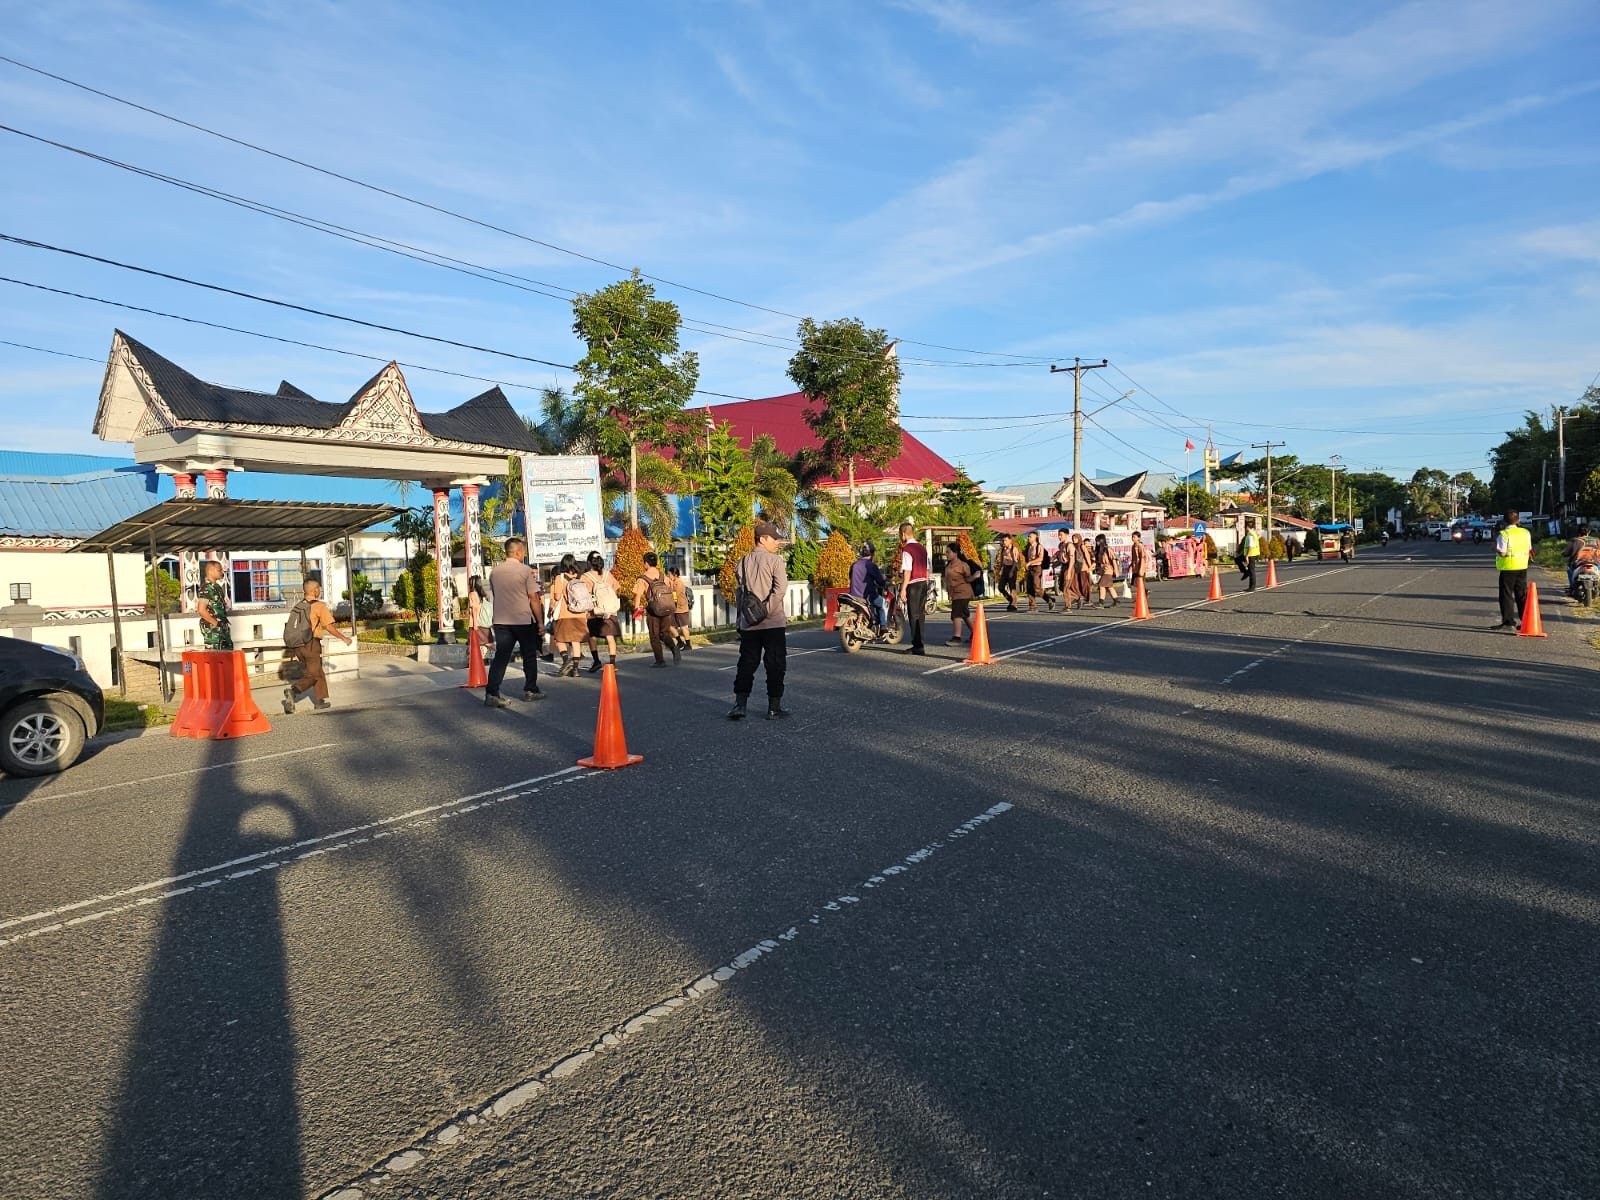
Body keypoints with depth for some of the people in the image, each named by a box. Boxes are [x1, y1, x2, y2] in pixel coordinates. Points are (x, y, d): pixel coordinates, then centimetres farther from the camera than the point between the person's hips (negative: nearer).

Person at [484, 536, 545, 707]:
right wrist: (540, 622, -3)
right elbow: (534, 598, -9)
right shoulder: (525, 570, -8)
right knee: (529, 656, 11)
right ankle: (530, 691, 19)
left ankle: (491, 693, -9)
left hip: (501, 621, 4)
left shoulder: (494, 572, 8)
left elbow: (492, 597, 17)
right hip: (524, 620, -4)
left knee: (501, 656, 1)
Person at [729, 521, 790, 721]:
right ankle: (774, 708, 8)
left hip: (748, 624, 5)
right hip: (773, 623, -5)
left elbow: (741, 592, 10)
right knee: (775, 665, 4)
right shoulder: (775, 560, -7)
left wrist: (742, 619, 14)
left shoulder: (742, 562, 9)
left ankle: (739, 705, 5)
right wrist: (766, 610, -17)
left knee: (747, 663, 11)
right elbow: (780, 588, -20)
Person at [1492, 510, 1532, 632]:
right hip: (1522, 567, 6)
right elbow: (1529, 550, 11)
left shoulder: (1504, 534, -16)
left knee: (1506, 595, -1)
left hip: (1508, 568, -6)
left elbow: (1502, 553, -20)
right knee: (1522, 595, 14)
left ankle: (1508, 623, -4)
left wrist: (1495, 548, -1)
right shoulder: (1525, 533, 5)